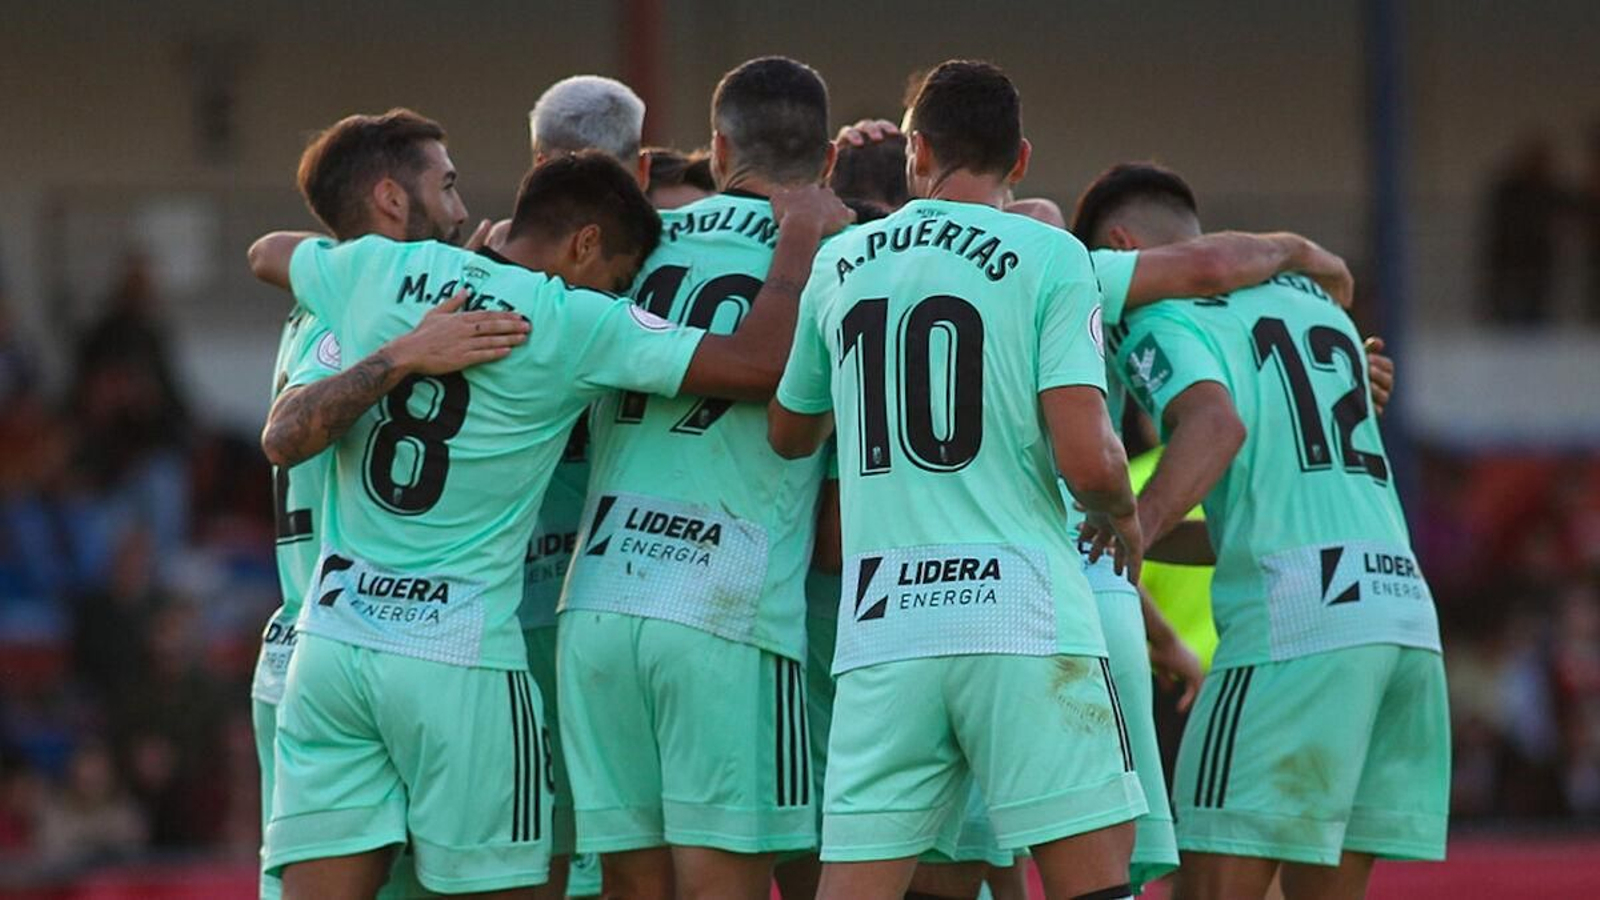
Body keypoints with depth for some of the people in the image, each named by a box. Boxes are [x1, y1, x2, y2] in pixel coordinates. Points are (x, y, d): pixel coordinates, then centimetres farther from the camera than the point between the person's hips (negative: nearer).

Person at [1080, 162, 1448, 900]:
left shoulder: (1157, 316, 3)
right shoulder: (1312, 299, 26)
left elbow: (1217, 423, -18)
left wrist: (1132, 530, -30)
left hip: (1295, 618, -7)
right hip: (1404, 604, 7)